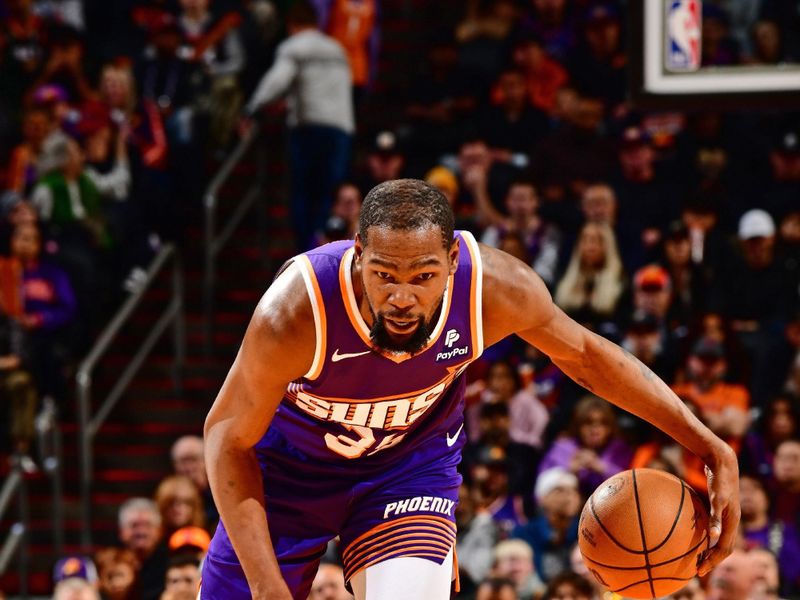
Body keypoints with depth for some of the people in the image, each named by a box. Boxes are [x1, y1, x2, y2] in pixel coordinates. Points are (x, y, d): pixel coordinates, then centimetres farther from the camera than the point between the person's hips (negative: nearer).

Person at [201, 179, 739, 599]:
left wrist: (712, 448, -13)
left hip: (410, 464, 1)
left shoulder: (495, 287, -31)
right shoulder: (297, 311, -38)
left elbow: (583, 354, -10)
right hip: (289, 465, -1)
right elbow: (229, 437, -24)